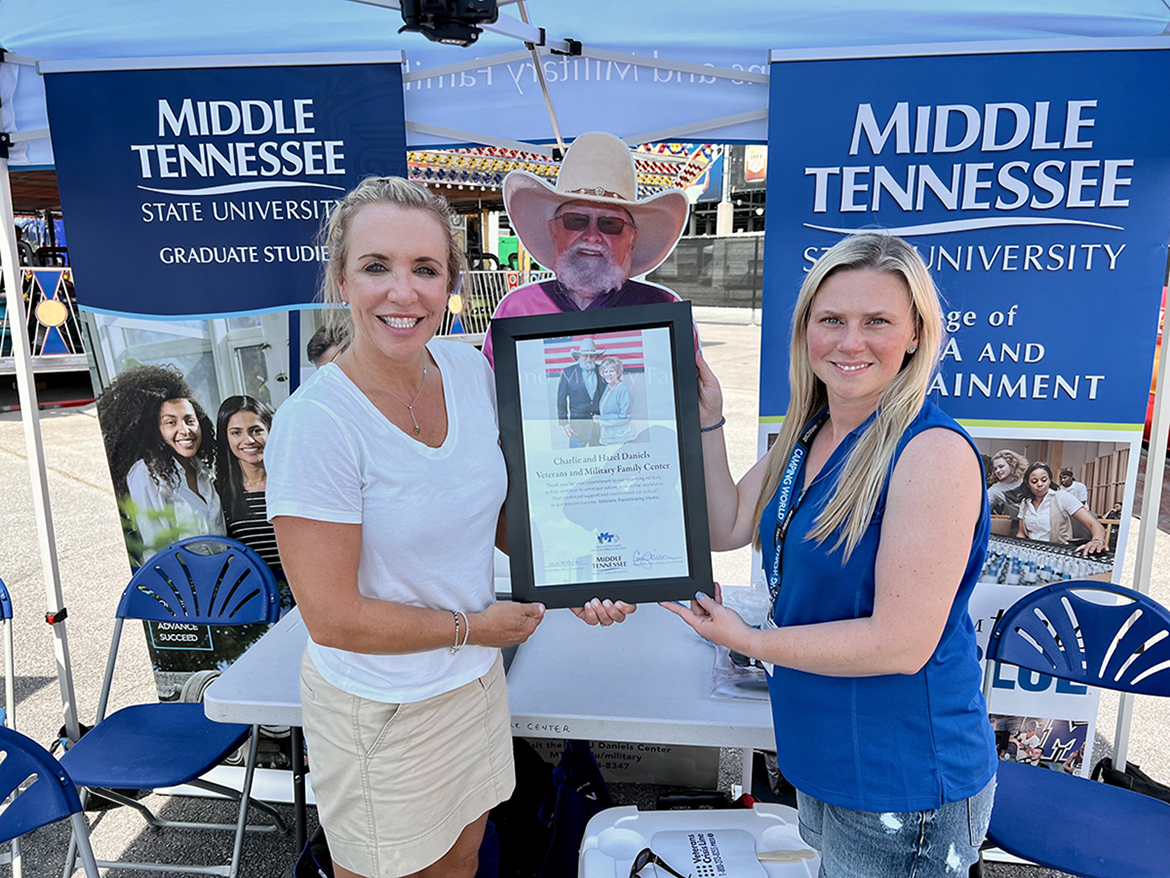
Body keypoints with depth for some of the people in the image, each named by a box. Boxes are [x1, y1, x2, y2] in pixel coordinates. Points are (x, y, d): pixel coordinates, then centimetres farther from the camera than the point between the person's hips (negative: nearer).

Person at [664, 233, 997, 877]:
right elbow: (725, 527, 6)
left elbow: (902, 644, -25)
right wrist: (707, 419, -3)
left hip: (902, 785, -7)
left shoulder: (934, 452, -24)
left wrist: (747, 640, -18)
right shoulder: (807, 435, 2)